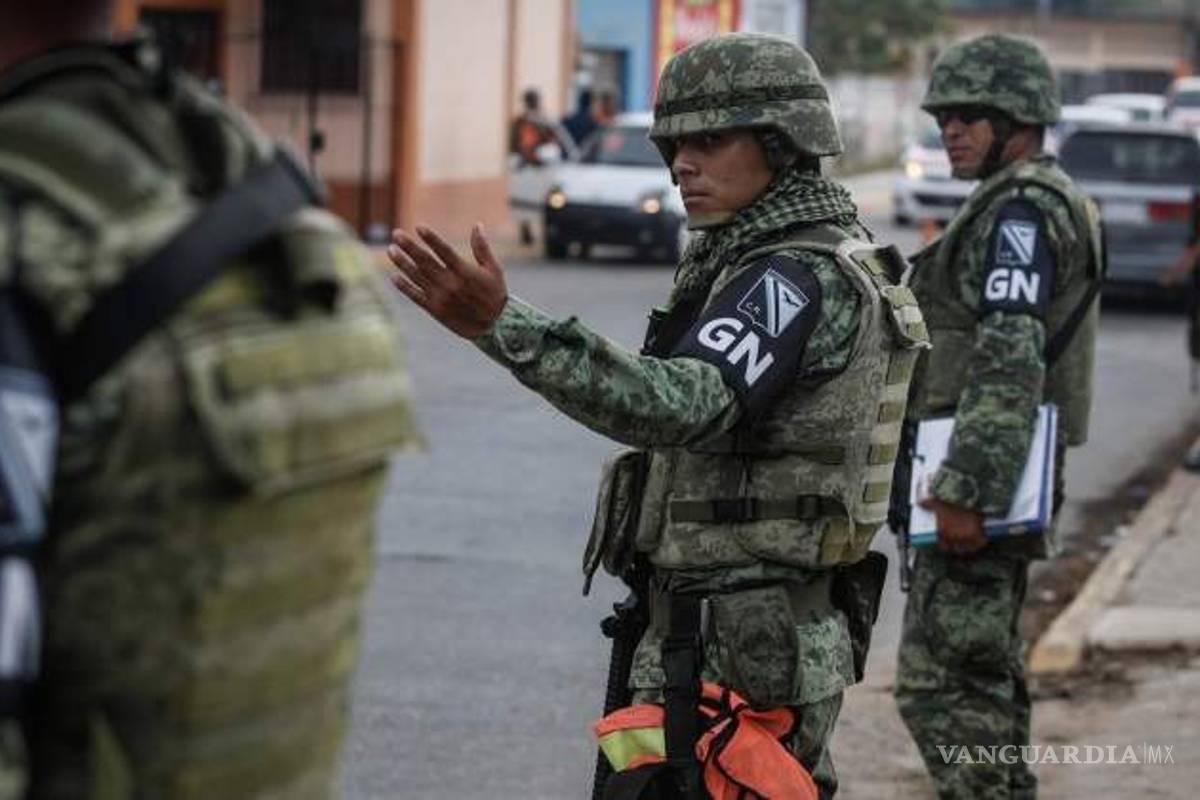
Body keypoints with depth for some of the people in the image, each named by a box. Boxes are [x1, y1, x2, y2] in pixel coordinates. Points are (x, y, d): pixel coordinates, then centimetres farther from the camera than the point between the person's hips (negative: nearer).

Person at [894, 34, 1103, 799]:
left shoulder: (1022, 208, -14)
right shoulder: (1040, 203, 20)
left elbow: (1009, 361, -23)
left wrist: (966, 491, -27)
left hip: (982, 479, -11)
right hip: (1005, 482, 11)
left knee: (941, 685, -12)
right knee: (986, 678, 16)